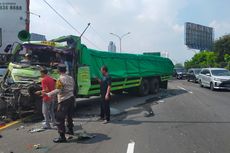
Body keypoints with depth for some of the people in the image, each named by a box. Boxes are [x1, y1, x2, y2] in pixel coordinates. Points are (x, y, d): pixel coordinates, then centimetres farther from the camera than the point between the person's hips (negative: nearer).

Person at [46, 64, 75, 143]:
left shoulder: (60, 79, -14)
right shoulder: (70, 78, 9)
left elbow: (58, 90, -23)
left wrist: (49, 94, -20)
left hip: (64, 100, -8)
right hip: (71, 98, 8)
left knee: (60, 118, -3)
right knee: (69, 115, 24)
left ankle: (62, 137, -3)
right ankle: (70, 130, 39)